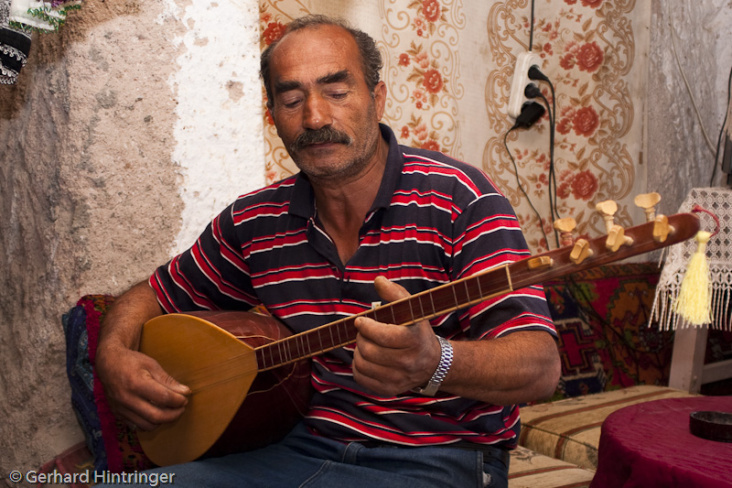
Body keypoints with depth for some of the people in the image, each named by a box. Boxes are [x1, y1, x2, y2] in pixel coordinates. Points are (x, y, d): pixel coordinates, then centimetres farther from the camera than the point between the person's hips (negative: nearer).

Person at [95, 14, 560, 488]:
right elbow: (152, 297, 19)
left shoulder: (457, 198, -11)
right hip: (301, 446, 5)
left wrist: (433, 363, -40)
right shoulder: (255, 221, 5)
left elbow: (540, 367, -19)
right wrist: (115, 356, -4)